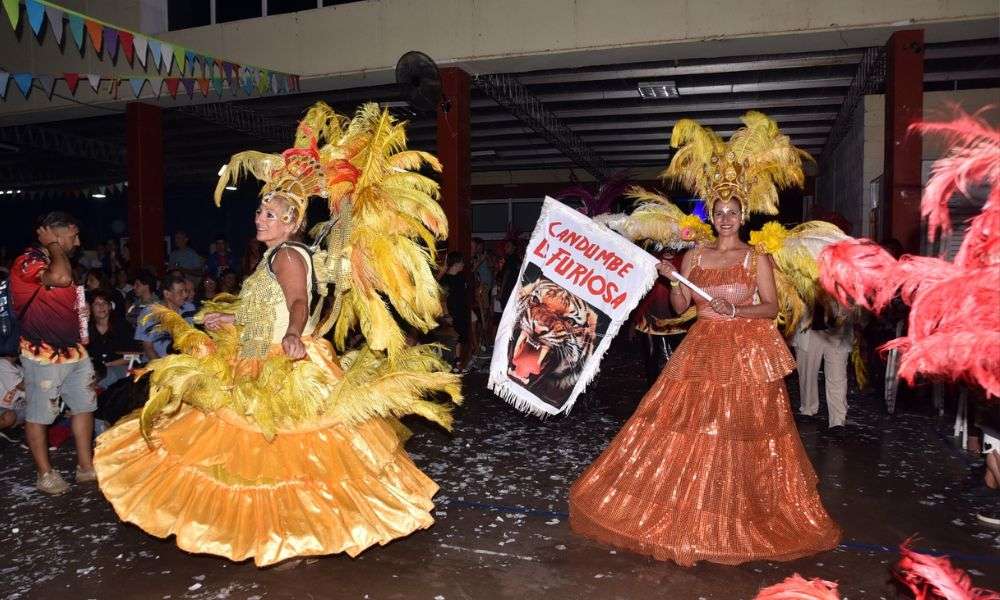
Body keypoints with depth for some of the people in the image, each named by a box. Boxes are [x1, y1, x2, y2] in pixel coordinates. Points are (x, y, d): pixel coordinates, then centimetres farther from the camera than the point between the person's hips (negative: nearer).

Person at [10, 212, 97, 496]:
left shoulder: (60, 260, 14)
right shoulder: (27, 261, -13)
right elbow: (61, 277, -34)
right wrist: (53, 245, -17)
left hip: (73, 350, 9)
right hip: (43, 354, -9)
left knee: (84, 407, 12)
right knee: (38, 415, 4)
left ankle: (86, 466, 22)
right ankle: (45, 474, 16)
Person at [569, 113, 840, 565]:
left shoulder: (757, 259, -1)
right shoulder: (694, 256, 7)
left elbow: (771, 307, -4)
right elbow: (680, 306, 5)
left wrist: (736, 311, -20)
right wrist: (671, 280, -12)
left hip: (747, 354, -3)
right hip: (702, 352, 3)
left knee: (741, 433, 2)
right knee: (687, 424, 1)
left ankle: (740, 514, 18)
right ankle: (689, 511, 15)